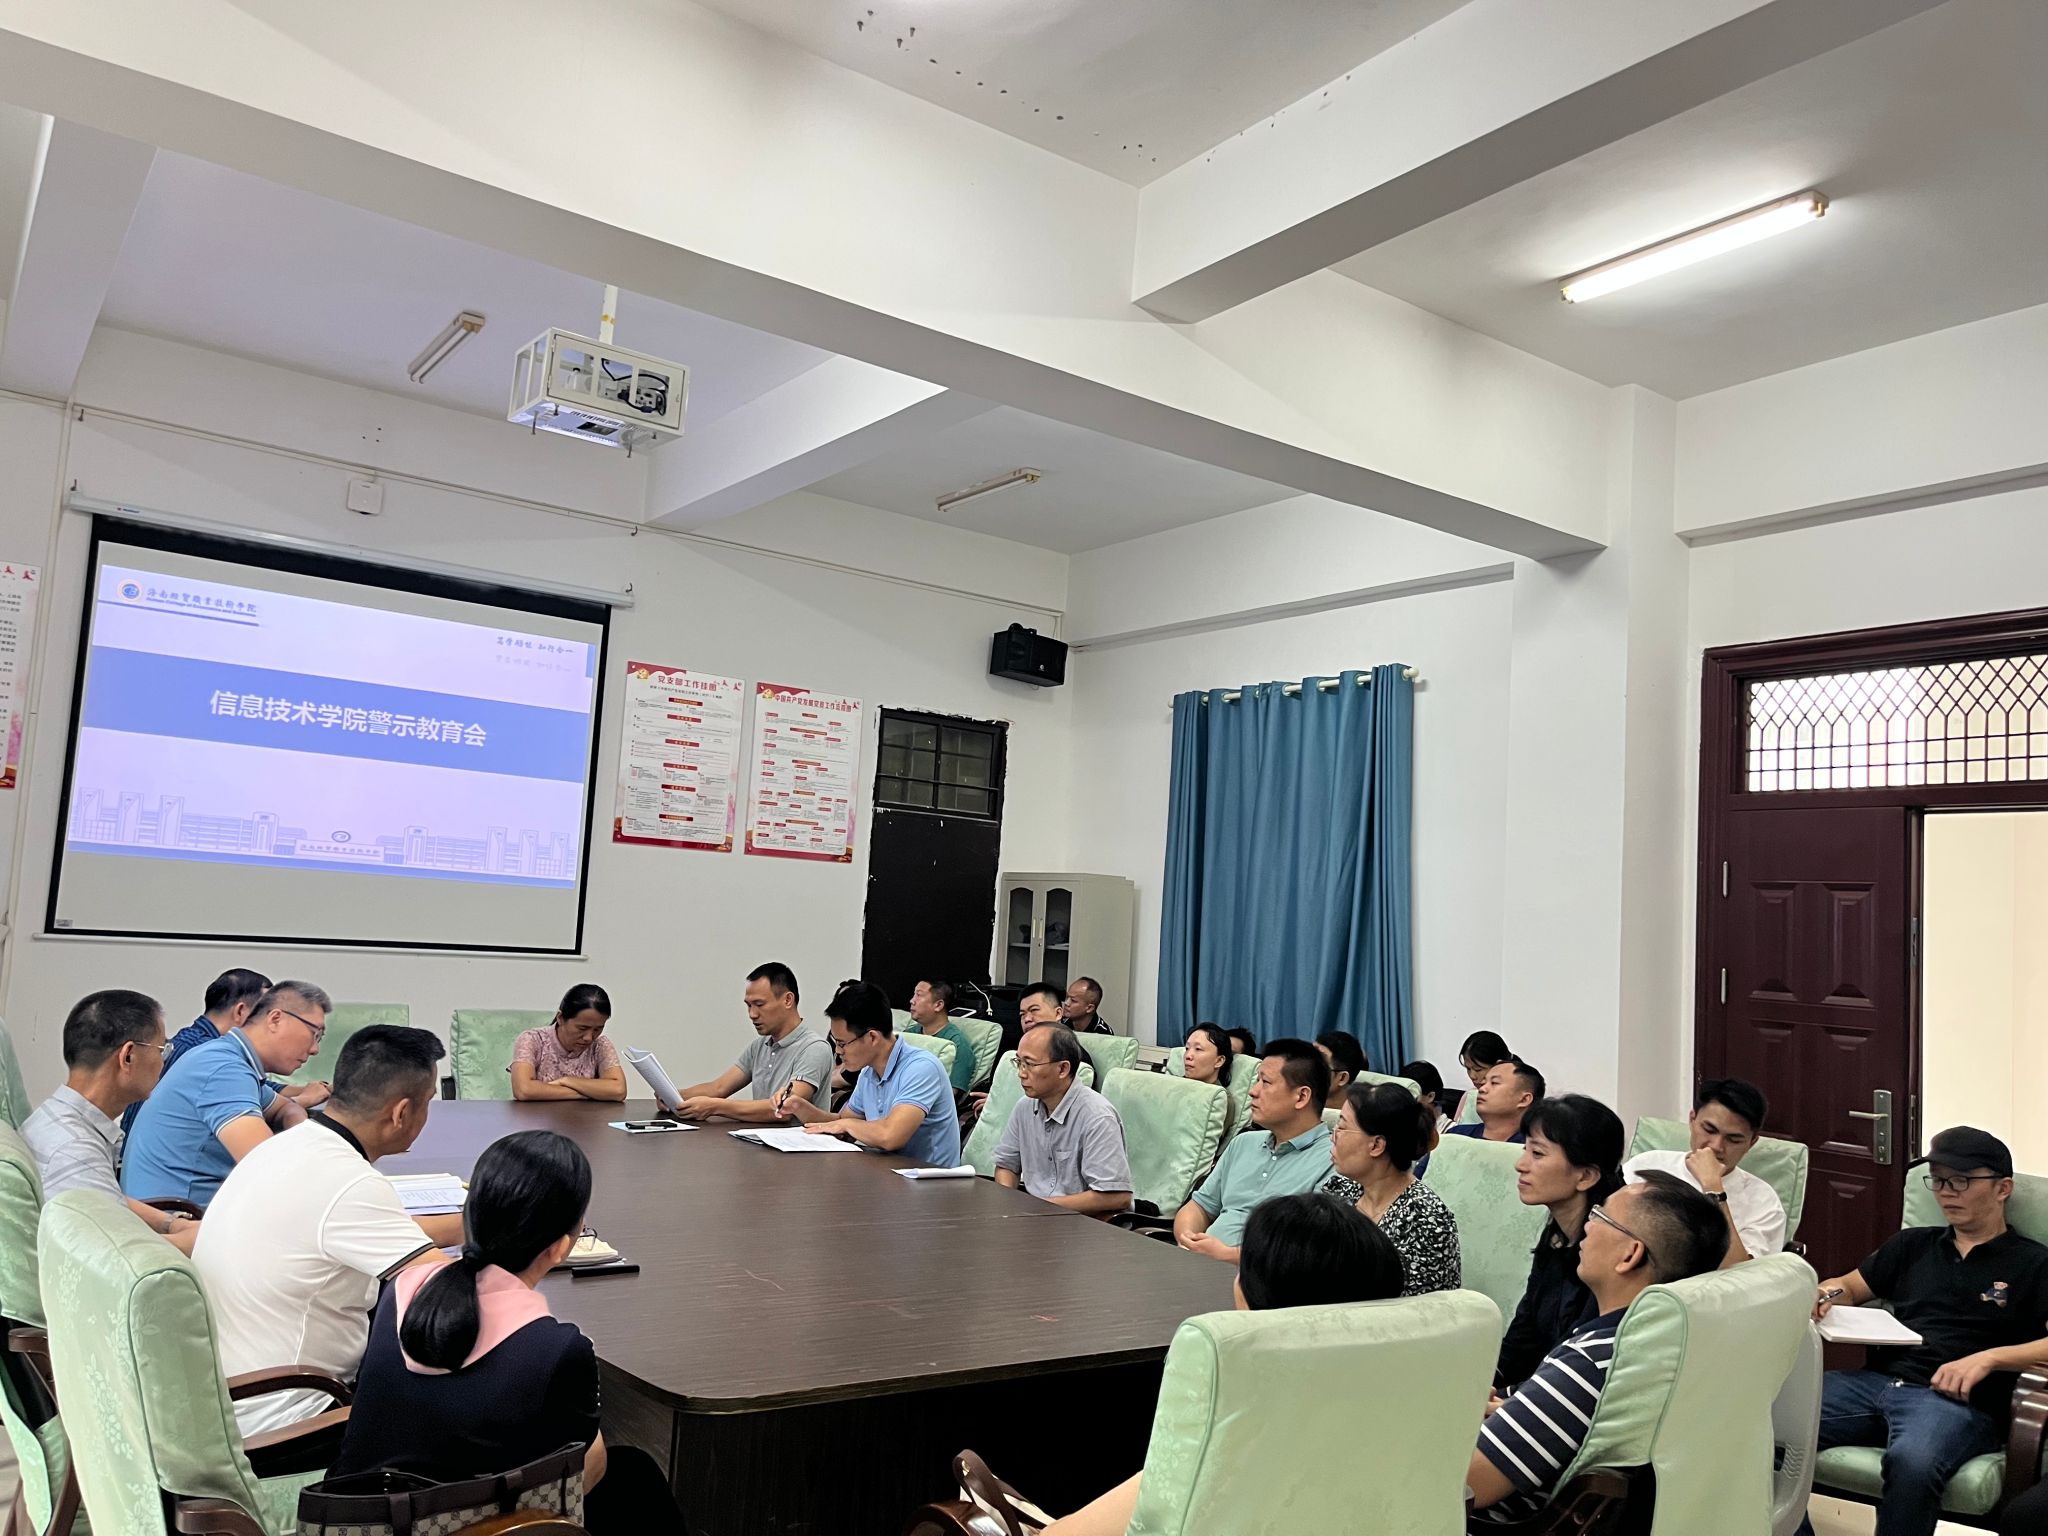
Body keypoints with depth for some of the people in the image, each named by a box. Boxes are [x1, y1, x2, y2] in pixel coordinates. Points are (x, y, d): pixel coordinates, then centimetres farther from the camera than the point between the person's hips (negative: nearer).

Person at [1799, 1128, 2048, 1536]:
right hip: (1873, 1380, 4)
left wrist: (1988, 1358, -15)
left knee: (1912, 1462, -41)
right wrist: (1829, 1294, 6)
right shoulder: (1912, 1245, 26)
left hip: (1959, 1401, -4)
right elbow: (1849, 1287, 30)